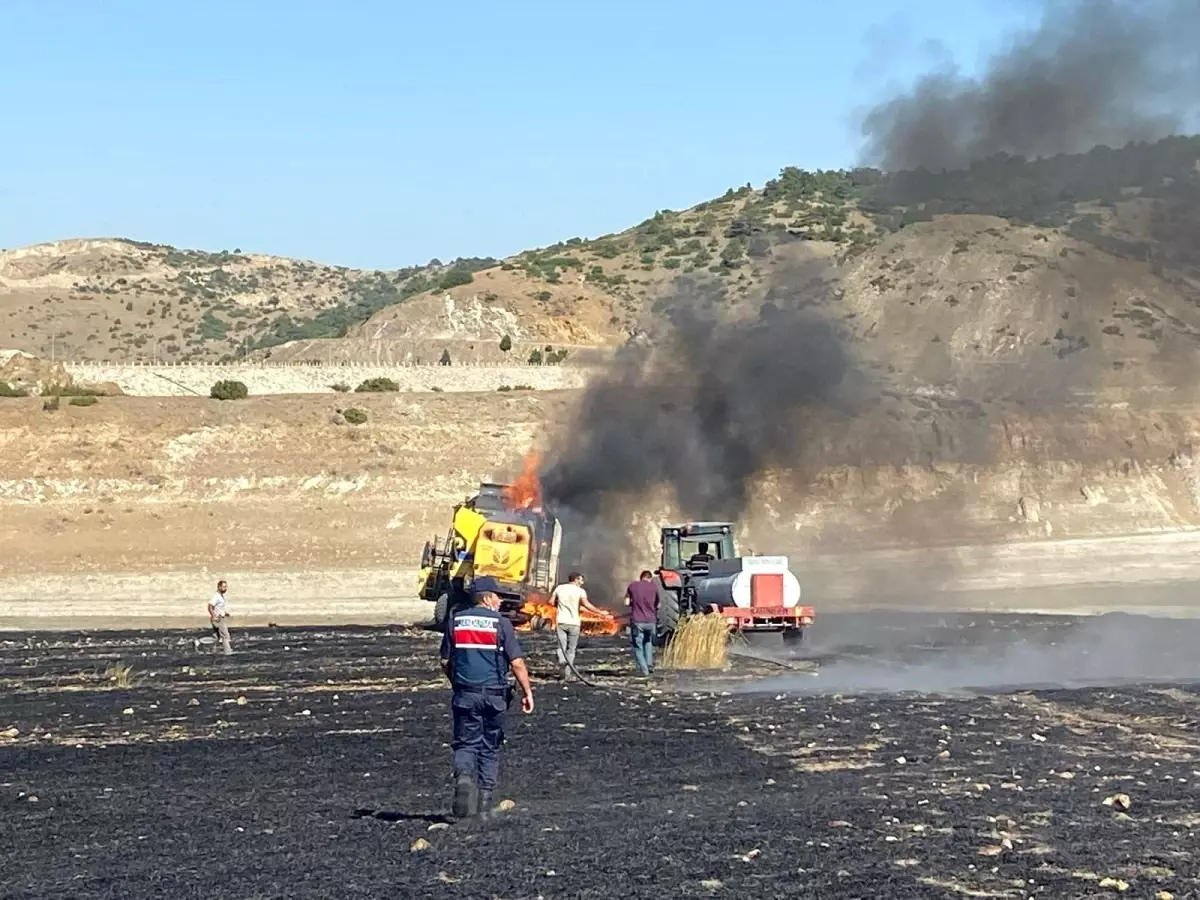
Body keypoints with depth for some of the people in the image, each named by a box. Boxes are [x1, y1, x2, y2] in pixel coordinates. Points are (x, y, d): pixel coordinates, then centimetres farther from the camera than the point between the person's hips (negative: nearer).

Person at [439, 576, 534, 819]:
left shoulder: (456, 621, 4)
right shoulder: (501, 623, -6)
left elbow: (446, 662, 8)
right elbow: (517, 663, -10)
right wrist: (527, 692, -1)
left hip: (465, 694, 1)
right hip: (494, 694, -1)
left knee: (464, 743, 5)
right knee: (490, 747, 11)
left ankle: (464, 777, -24)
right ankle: (484, 800, 14)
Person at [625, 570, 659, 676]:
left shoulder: (632, 585, 3)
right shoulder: (654, 587, 4)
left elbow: (627, 603, 2)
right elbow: (657, 605, 10)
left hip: (637, 621, -2)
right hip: (651, 621, 2)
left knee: (638, 646, 7)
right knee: (648, 642, 26)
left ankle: (644, 670, 1)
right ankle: (649, 665, 14)